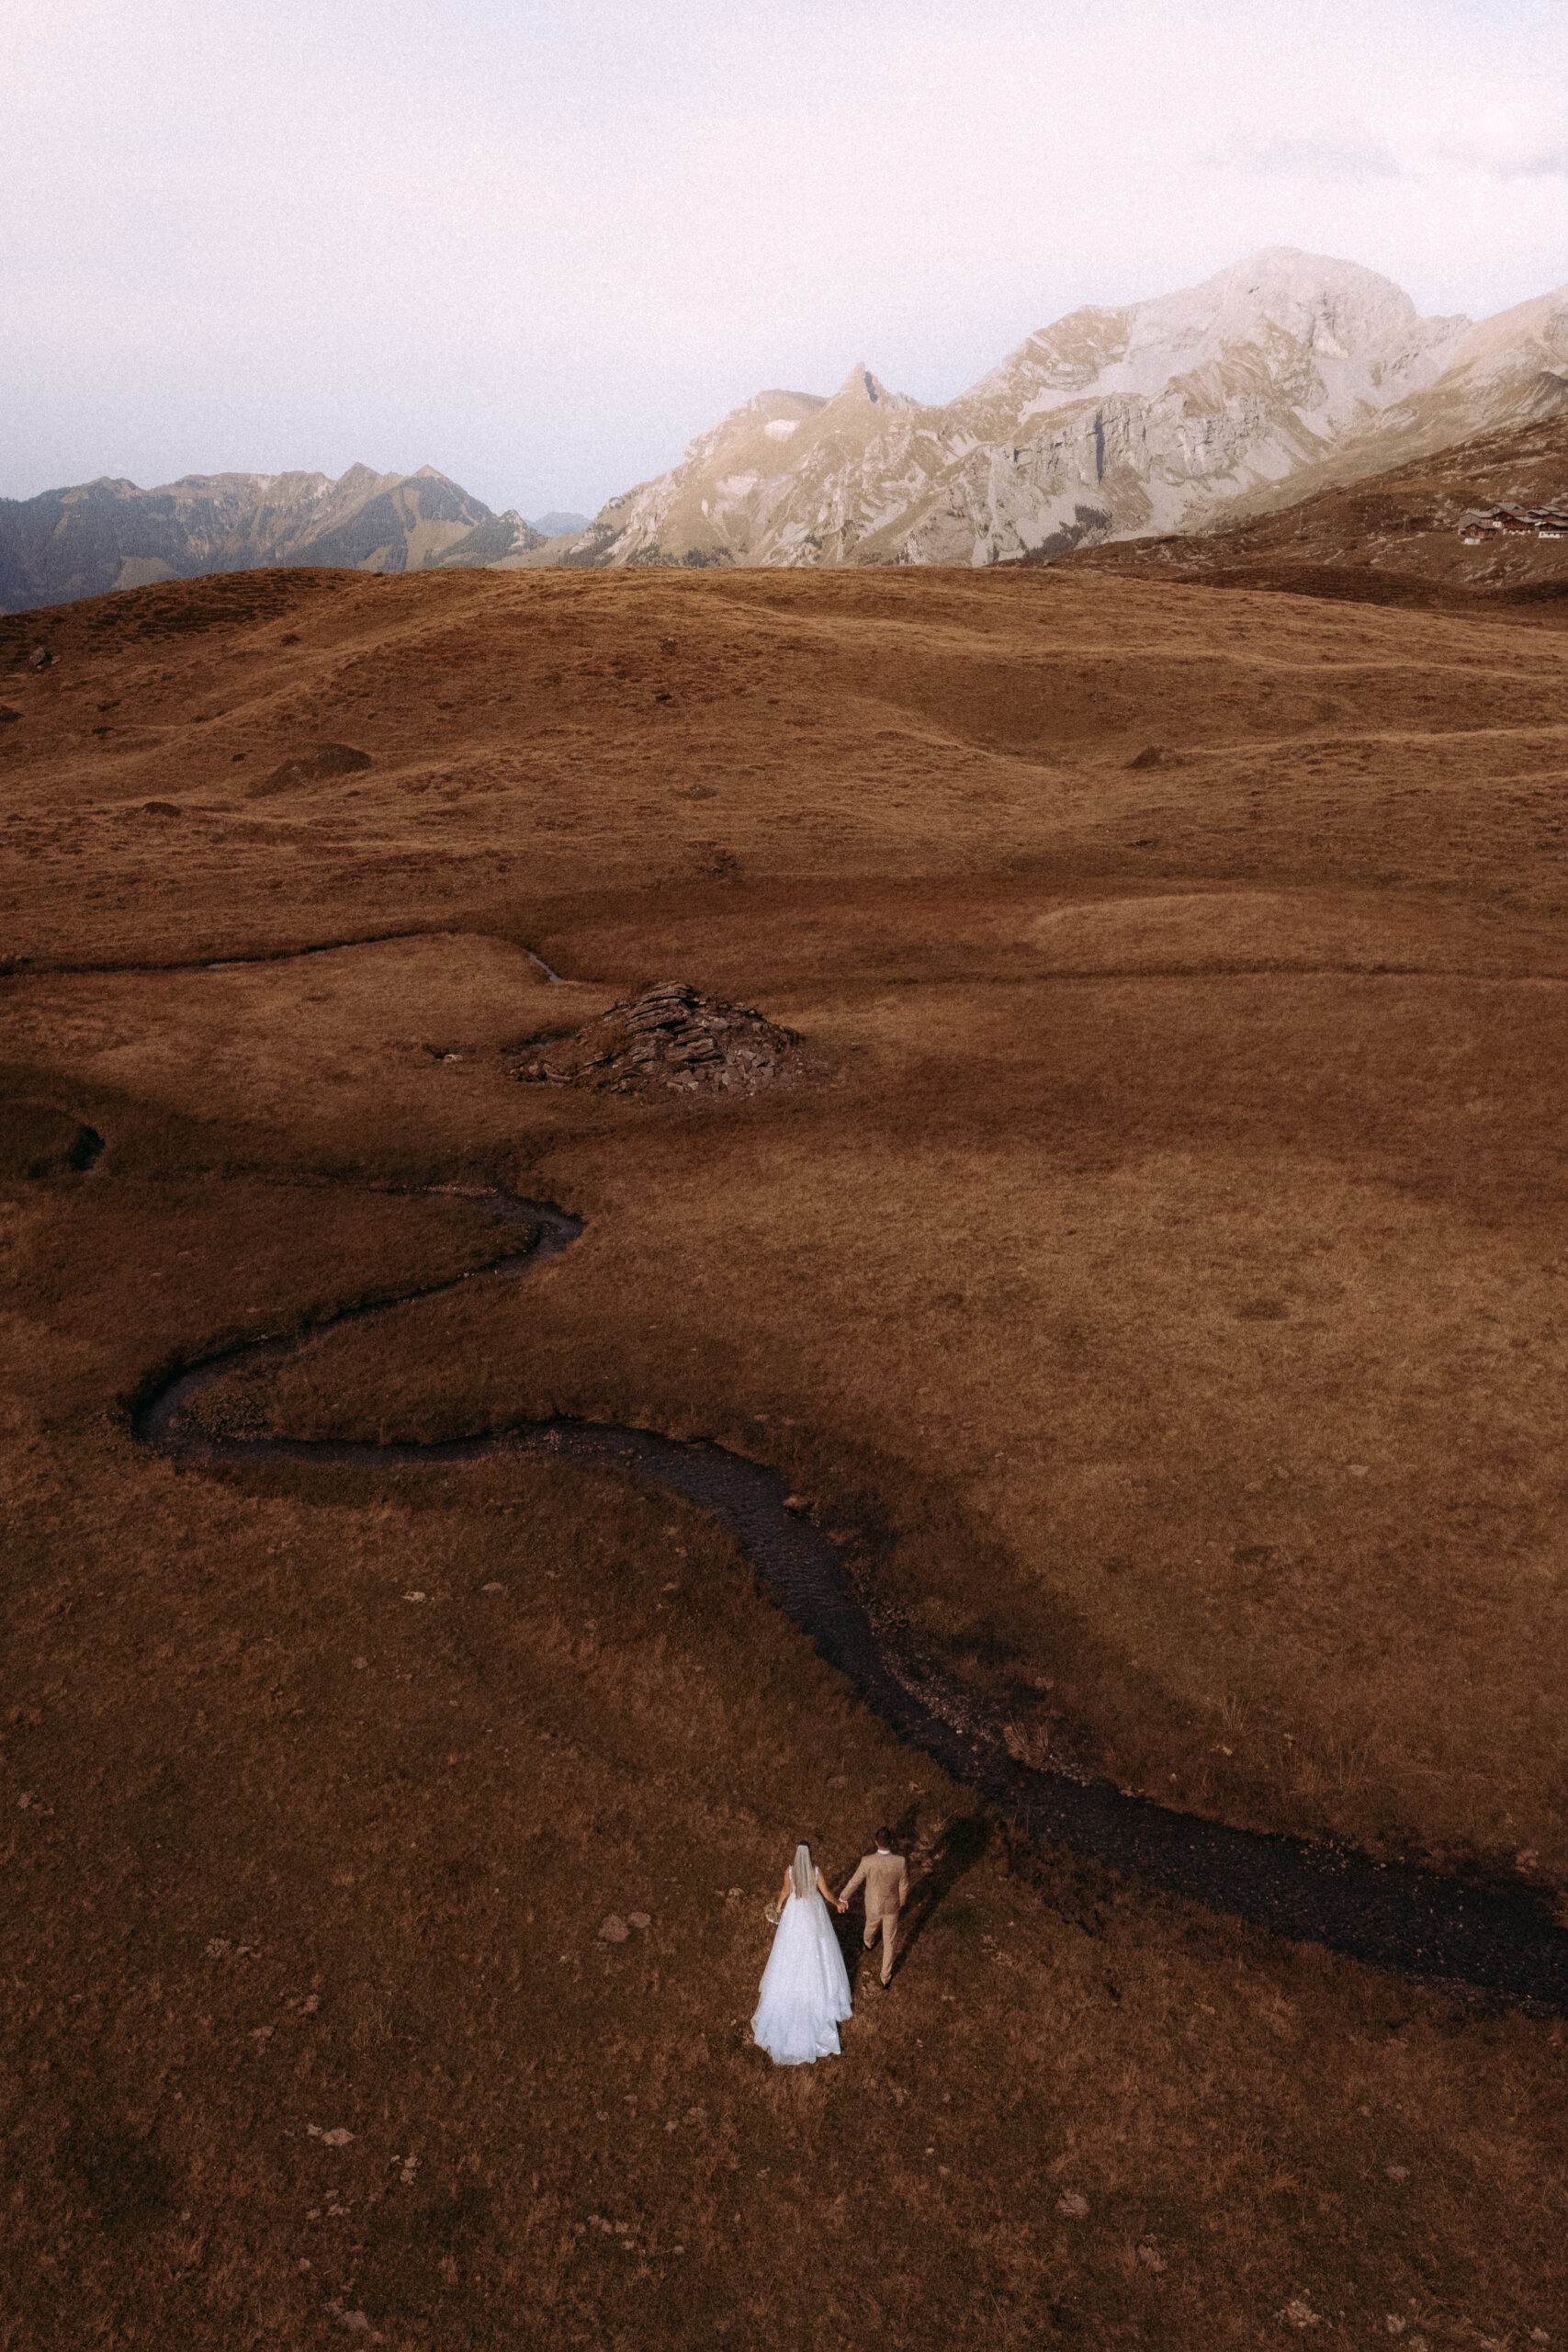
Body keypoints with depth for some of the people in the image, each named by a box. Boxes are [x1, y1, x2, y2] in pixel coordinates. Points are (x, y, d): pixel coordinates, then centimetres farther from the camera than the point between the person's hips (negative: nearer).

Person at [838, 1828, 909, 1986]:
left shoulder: (867, 1862, -34)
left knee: (871, 1924, 35)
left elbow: (854, 1882, -17)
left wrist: (843, 1898, 1)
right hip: (892, 1906, -1)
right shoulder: (901, 1862, -32)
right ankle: (885, 1976, 37)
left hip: (873, 1906, 1)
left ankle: (869, 1943, 68)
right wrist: (902, 1901, 8)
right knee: (889, 1940, 23)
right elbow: (904, 1886, -15)